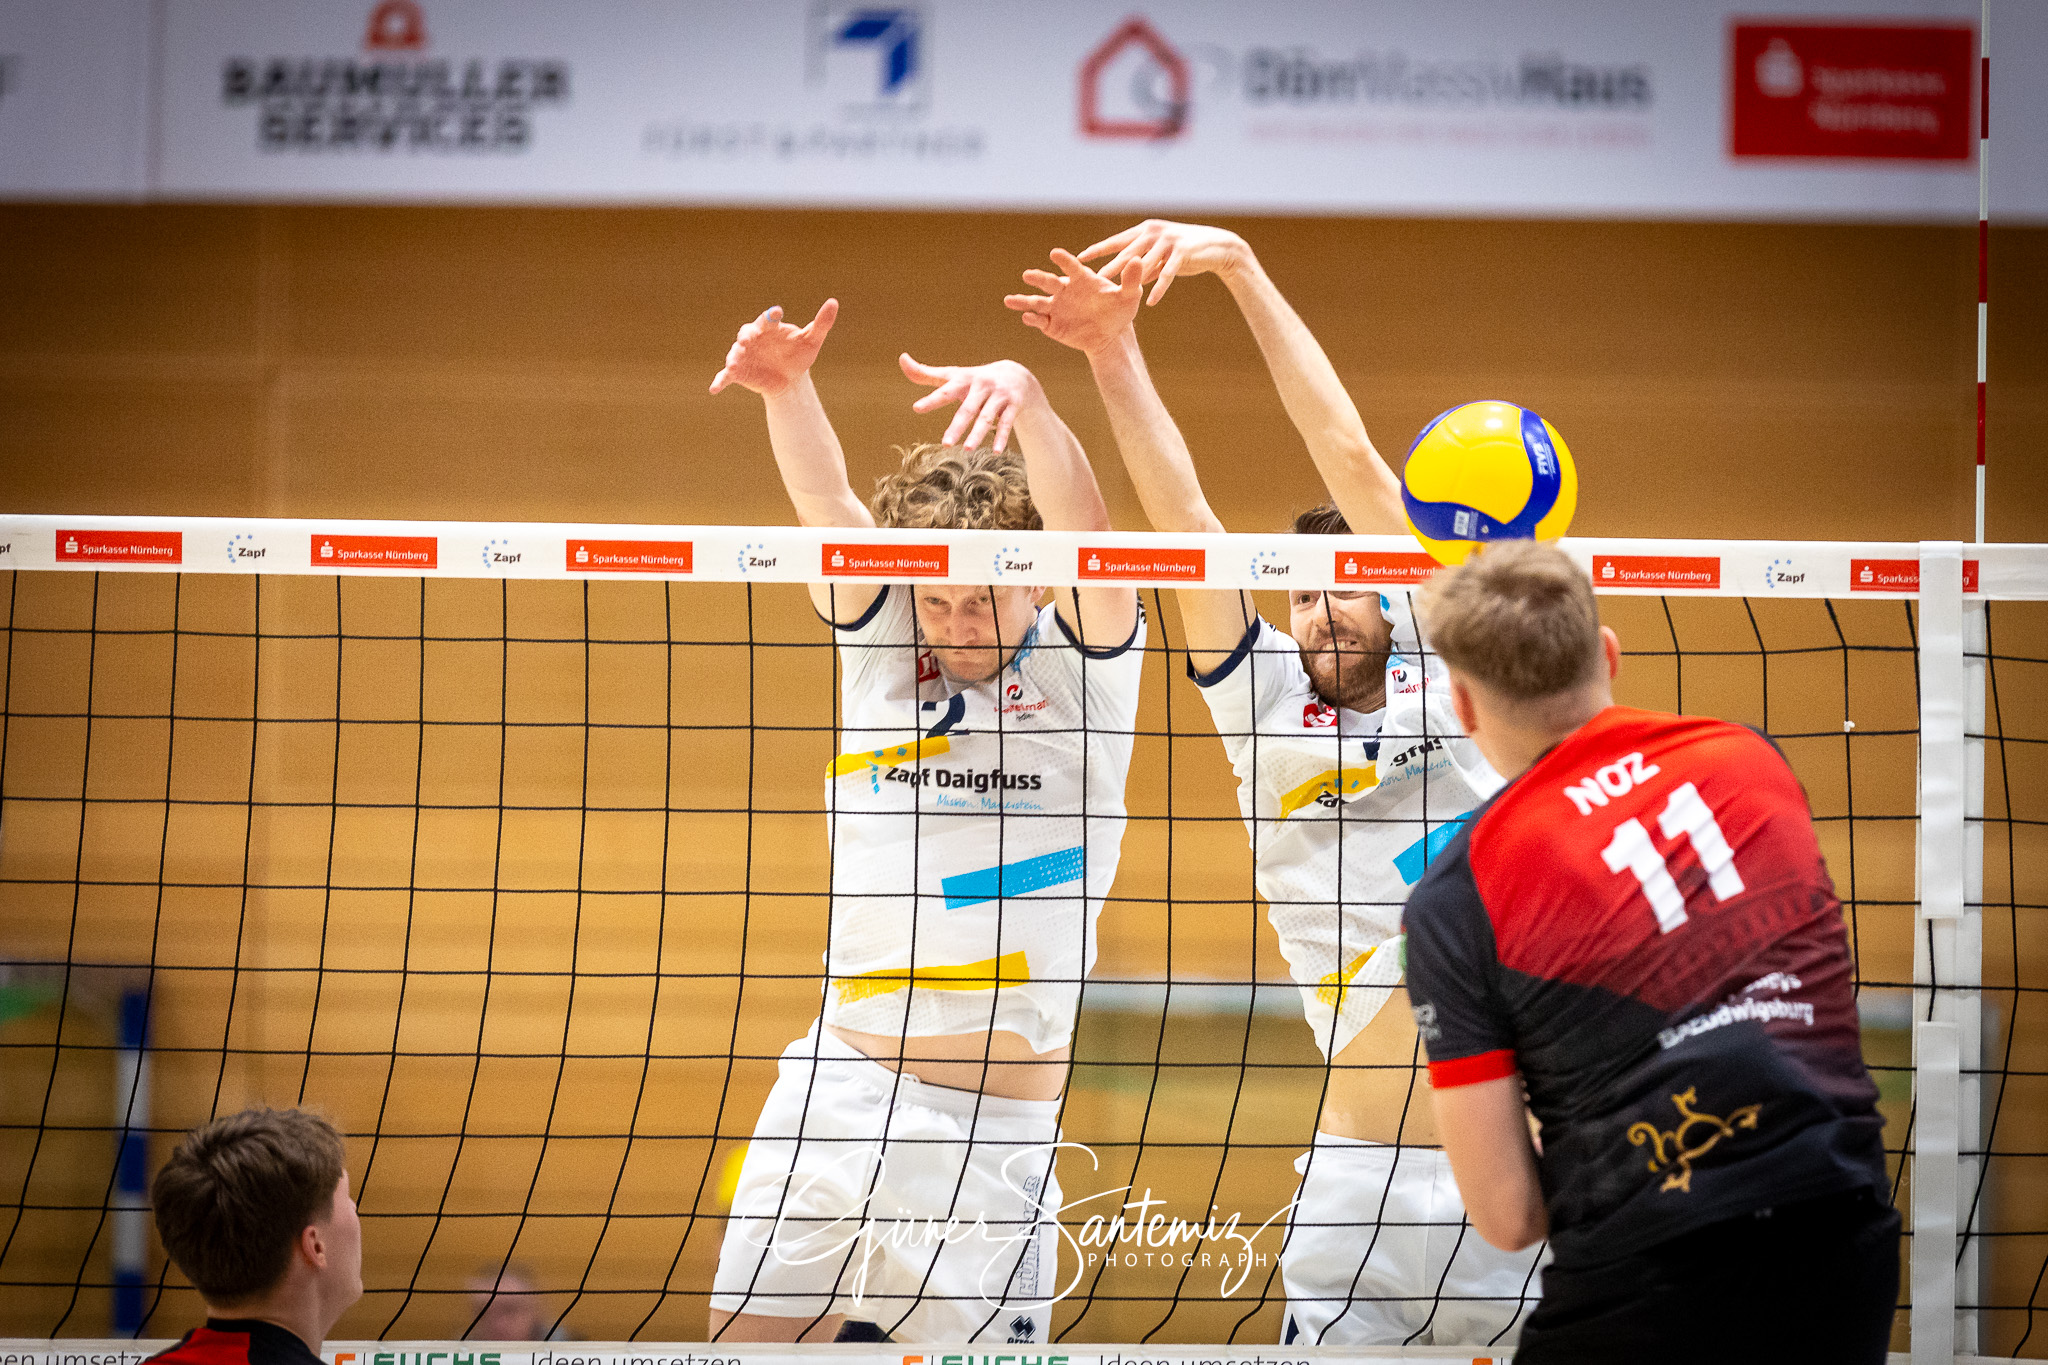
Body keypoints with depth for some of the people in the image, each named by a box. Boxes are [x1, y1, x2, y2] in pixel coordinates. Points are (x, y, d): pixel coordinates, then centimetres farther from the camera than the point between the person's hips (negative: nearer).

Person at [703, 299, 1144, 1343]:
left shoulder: (1080, 662, -3)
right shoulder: (881, 640, 5)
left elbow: (1082, 532, -22)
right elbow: (826, 505, -11)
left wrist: (1026, 402, -40)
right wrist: (784, 388, -31)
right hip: (834, 1086, 3)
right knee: (743, 1337, 3)